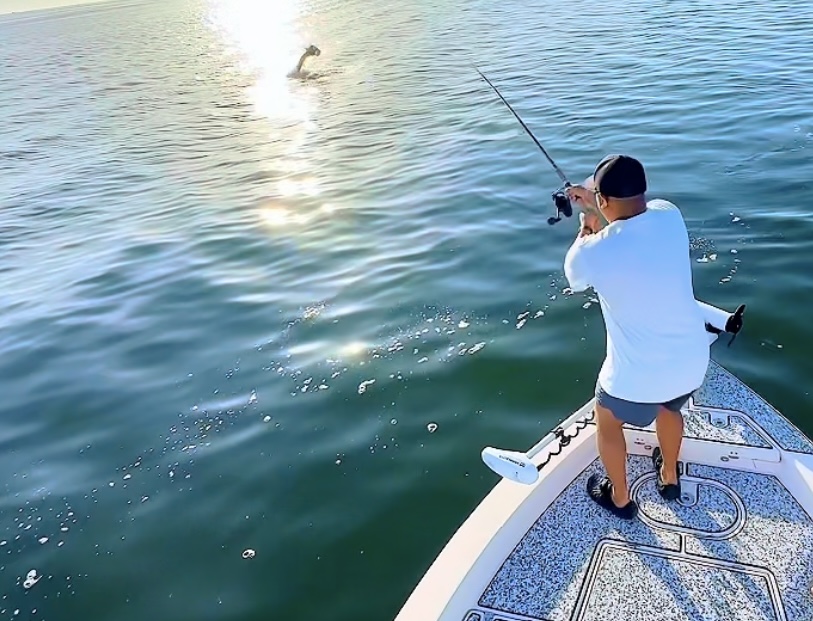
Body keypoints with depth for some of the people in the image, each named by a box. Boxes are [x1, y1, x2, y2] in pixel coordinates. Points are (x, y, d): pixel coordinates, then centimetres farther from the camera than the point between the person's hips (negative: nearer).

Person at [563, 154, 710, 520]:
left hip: (636, 377, -5)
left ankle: (620, 498, 47)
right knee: (669, 408, 37)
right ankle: (669, 477, 61)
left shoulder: (592, 252, -26)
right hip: (692, 361, 5)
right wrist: (595, 207, 19)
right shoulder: (670, 215, -11)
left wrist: (587, 227, 13)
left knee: (607, 421, 27)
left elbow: (574, 274, 1)